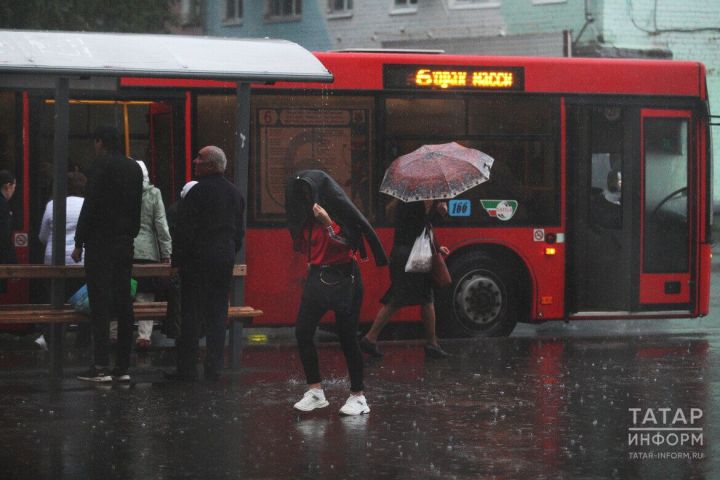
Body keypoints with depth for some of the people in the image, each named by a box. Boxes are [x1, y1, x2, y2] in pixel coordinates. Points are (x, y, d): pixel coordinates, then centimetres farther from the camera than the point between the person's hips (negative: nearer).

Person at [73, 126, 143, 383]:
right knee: (123, 304, 8)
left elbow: (90, 206, -13)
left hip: (101, 243, -7)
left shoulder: (102, 166, -10)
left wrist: (79, 243, -8)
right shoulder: (134, 168, 12)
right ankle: (123, 366, 8)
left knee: (100, 304, -8)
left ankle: (101, 366, -13)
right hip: (126, 244, 7)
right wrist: (130, 234, 17)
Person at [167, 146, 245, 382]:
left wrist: (177, 259, -6)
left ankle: (187, 368, -2)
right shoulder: (235, 193, 11)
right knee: (218, 315, 8)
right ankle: (214, 369, 8)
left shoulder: (198, 191, -12)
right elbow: (240, 231, 16)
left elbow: (184, 230, -13)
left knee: (191, 316, -2)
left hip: (197, 259, -6)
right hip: (225, 261, 6)